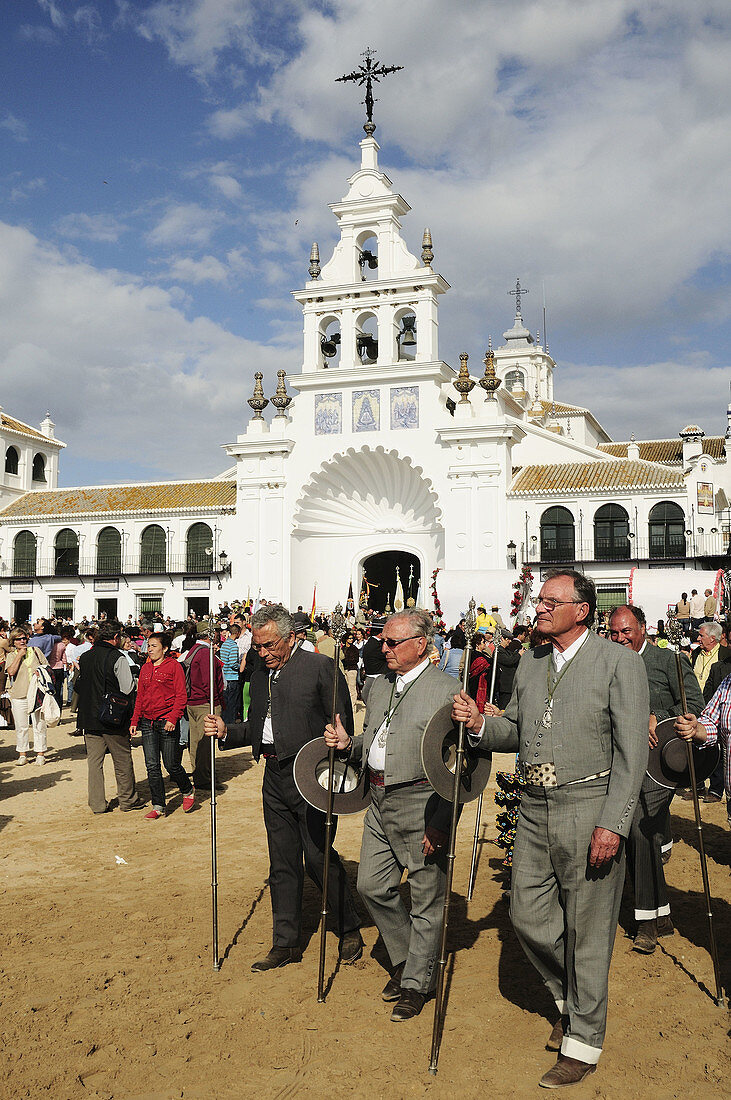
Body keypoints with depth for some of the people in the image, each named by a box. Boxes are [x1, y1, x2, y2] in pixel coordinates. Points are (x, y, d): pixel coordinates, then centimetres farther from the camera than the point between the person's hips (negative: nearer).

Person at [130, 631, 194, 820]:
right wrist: (134, 721, 11)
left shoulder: (174, 666, -5)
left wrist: (173, 718, -17)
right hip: (147, 723, 5)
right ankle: (158, 806, 11)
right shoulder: (145, 668, 13)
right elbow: (140, 697, 18)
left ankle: (188, 791, 27)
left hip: (167, 723, -5)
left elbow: (181, 696, -8)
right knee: (152, 766, 3)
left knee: (172, 765, 0)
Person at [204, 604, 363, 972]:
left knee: (319, 858, 0)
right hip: (275, 779, 6)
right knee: (282, 864, 13)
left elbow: (343, 724, -11)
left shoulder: (320, 667, -9)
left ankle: (349, 931, 23)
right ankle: (286, 942, 27)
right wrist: (226, 732, 0)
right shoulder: (260, 675, 13)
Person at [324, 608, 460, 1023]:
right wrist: (349, 743, -1)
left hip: (421, 804, -7)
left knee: (427, 899, 6)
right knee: (372, 885, 14)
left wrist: (440, 822, -17)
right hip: (380, 801, 7)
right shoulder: (380, 686, 10)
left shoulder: (446, 690, -13)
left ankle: (417, 982, 25)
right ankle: (404, 957, 36)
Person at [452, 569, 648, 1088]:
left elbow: (632, 750, -12)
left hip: (591, 811, -6)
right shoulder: (530, 661, 9)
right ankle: (571, 999, 40)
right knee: (528, 916, 13)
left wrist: (612, 824, -18)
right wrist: (480, 725, -4)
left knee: (587, 928, 6)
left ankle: (584, 1040, 26)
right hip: (536, 810, 6)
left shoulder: (619, 661, -10)